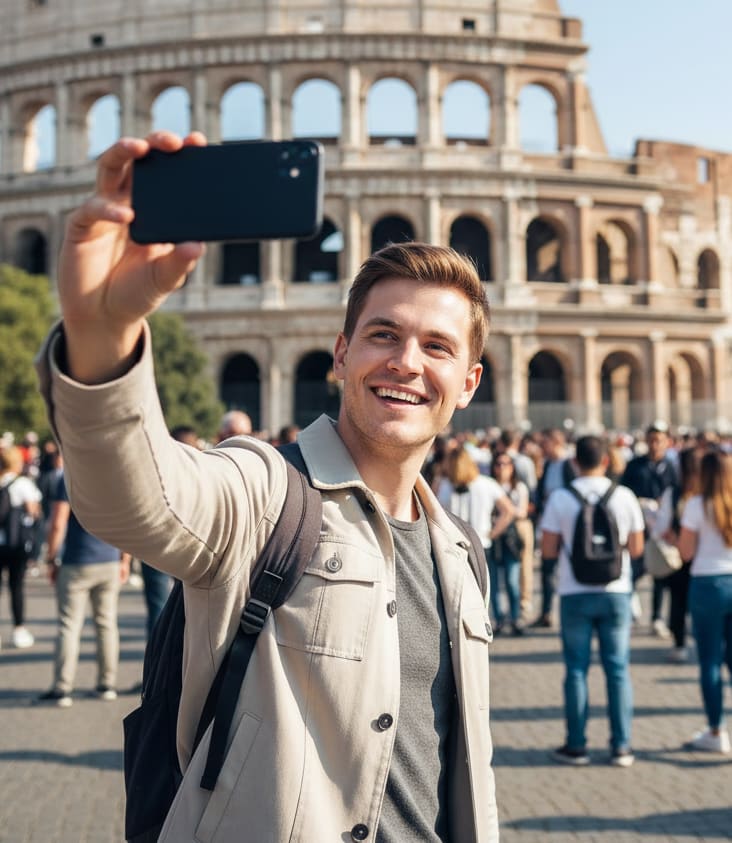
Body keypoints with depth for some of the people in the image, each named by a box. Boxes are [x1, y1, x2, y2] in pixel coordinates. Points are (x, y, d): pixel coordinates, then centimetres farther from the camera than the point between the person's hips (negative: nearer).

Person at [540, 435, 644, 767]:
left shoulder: (560, 498, -7)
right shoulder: (624, 496, -3)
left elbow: (548, 550, -6)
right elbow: (636, 549, 1)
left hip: (575, 594, -1)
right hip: (615, 592, 1)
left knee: (577, 669, 7)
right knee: (618, 669, 8)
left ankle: (576, 746, 12)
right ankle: (621, 746, 11)